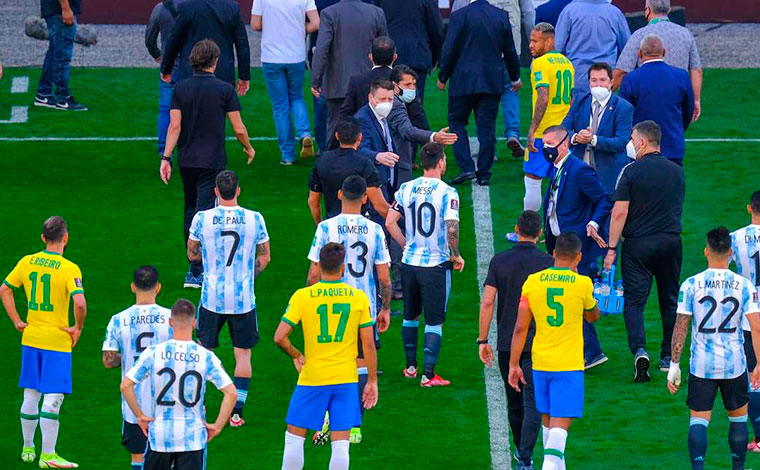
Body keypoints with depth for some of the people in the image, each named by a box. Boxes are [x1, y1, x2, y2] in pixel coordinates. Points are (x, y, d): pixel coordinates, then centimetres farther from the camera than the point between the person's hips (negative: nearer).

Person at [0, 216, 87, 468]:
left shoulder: (26, 262, 2)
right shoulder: (70, 269, -15)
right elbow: (79, 302, -26)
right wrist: (78, 328, -10)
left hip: (30, 338, 6)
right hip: (57, 341, -6)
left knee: (31, 396, 16)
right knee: (53, 398, -3)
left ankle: (28, 448, 27)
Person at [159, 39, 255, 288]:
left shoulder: (180, 88, -1)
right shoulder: (224, 89, -9)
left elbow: (174, 126, -5)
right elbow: (239, 129, -5)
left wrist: (166, 158, -3)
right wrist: (248, 148, 13)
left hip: (186, 161, 4)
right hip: (212, 161, -4)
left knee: (190, 209, 17)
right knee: (204, 211, -5)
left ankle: (195, 264, 25)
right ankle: (195, 272, -12)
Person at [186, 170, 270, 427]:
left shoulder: (201, 219, -9)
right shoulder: (254, 219, -8)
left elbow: (192, 254, 5)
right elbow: (265, 257, 3)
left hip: (212, 297, 0)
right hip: (244, 298, 0)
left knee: (204, 349, 16)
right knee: (243, 353, 9)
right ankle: (236, 411, 5)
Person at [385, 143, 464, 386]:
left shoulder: (406, 188, 1)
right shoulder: (447, 192, -14)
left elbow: (390, 222, 1)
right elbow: (451, 229, -22)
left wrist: (407, 246, 13)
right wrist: (455, 256, -7)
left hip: (410, 263, 4)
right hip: (436, 264, -4)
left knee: (410, 316, 20)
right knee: (434, 321, 3)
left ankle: (410, 366, 29)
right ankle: (428, 374, 2)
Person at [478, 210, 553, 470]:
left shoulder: (499, 261, -1)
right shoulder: (547, 262, -5)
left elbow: (487, 302, -5)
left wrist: (483, 340, 1)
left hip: (506, 342, 2)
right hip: (538, 342, -2)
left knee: (514, 402, 18)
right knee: (532, 403, -3)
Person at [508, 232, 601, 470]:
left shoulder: (532, 282, 0)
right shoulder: (583, 283, -8)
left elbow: (520, 328, 0)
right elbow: (593, 316, 13)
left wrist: (513, 365, 7)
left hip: (540, 363, 4)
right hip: (569, 366, -4)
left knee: (548, 420, 19)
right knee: (560, 423, -7)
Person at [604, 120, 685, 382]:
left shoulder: (631, 172, -9)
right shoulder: (677, 172, 6)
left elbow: (619, 213, -11)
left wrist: (612, 249, -7)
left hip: (638, 243, -4)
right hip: (671, 241, 4)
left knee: (634, 300, -2)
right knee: (670, 300, 14)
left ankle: (639, 349, -23)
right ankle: (668, 357, 19)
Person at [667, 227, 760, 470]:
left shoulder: (691, 285, -6)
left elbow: (680, 328, -5)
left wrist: (674, 365, 2)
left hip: (701, 365, -1)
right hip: (734, 364, 1)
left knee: (698, 419, 2)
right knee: (738, 417, 18)